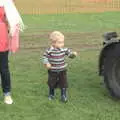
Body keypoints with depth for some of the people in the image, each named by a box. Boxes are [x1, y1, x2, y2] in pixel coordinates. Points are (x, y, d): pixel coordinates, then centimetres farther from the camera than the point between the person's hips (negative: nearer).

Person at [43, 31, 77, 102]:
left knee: (63, 84, 1)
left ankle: (64, 96, 17)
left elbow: (69, 53, -2)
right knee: (52, 84, 15)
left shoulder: (64, 49, -10)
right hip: (53, 71, -1)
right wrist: (46, 63, -18)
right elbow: (45, 57, -6)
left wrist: (73, 54, -23)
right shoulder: (49, 51, -17)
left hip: (62, 71, 1)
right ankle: (51, 94, 38)